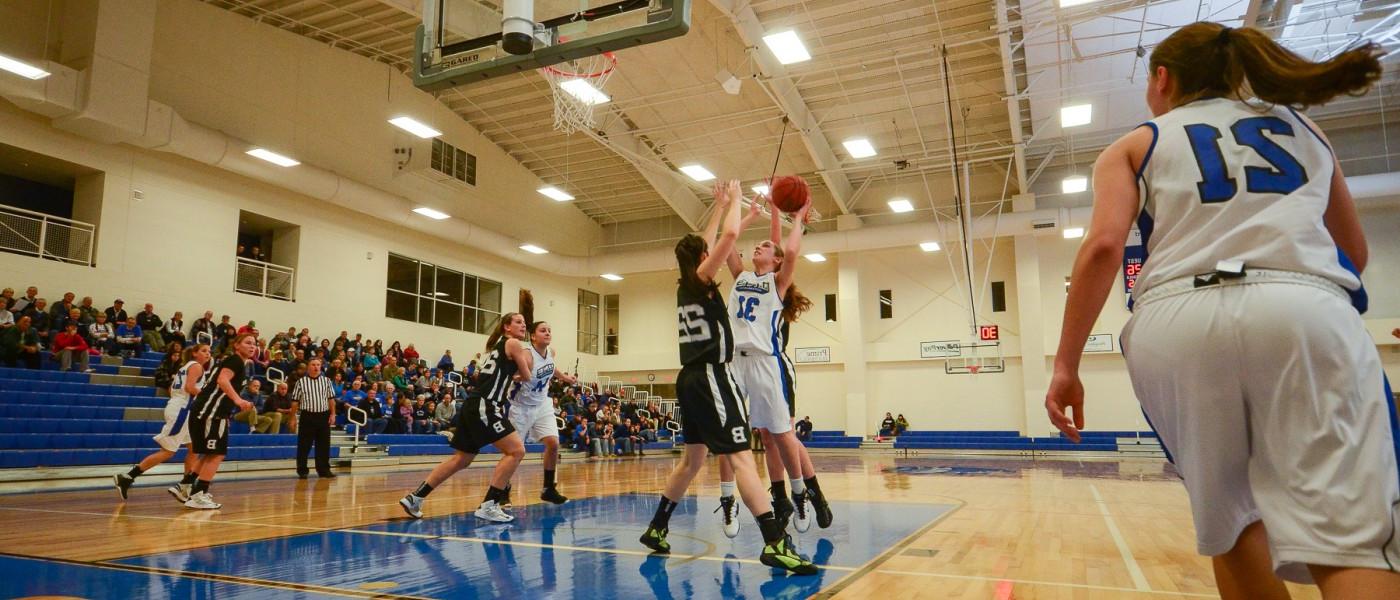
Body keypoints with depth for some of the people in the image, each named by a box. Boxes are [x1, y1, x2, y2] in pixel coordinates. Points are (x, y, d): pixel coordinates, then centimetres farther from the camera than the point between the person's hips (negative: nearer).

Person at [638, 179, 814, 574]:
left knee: (693, 459, 18)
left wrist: (720, 206, 34)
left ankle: (656, 529, 23)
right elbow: (730, 235, -16)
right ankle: (775, 543, -23)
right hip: (711, 376, -9)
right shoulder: (702, 280, -6)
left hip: (691, 378, 9)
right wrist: (734, 200, 0)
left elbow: (706, 244, 30)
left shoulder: (683, 286, 15)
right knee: (741, 457, -17)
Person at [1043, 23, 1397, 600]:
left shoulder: (1132, 147, 19)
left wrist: (1066, 364, 1)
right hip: (1304, 310, 1)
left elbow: (1103, 246, 0)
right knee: (1351, 534, -6)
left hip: (1175, 322, 0)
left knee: (1232, 520, 16)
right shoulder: (1303, 129, 30)